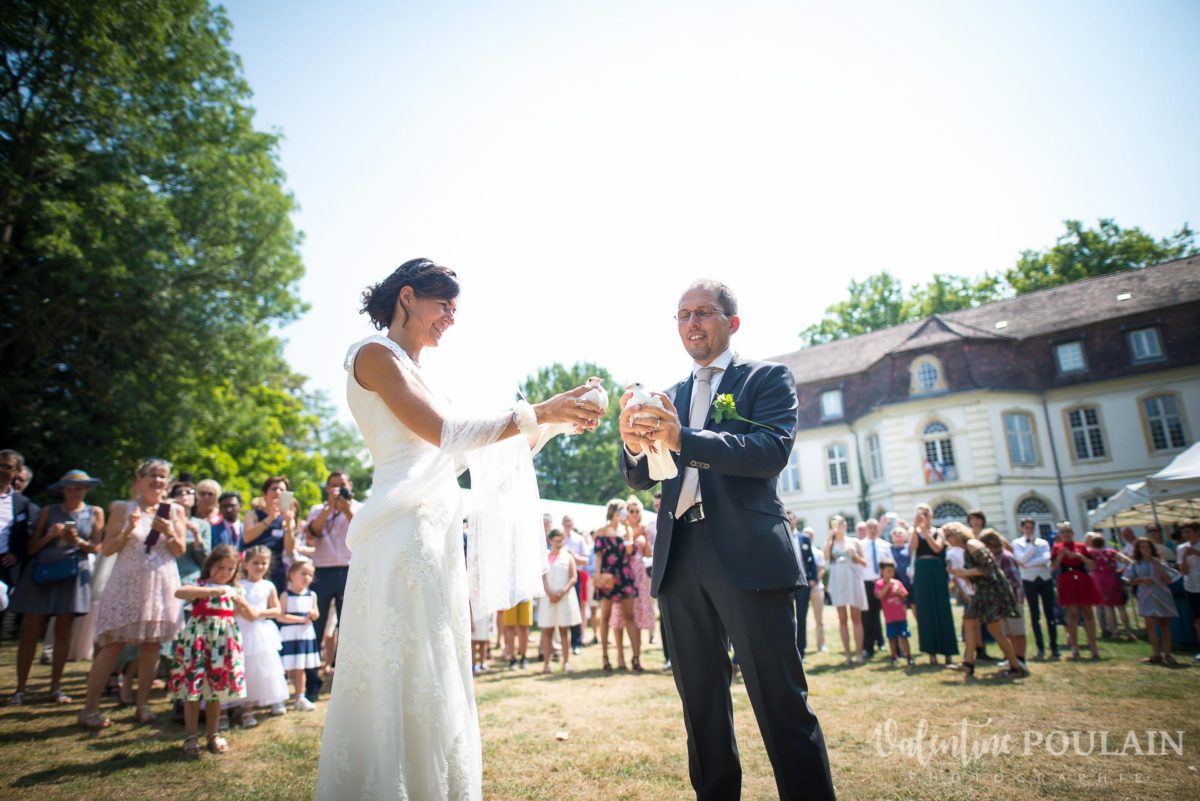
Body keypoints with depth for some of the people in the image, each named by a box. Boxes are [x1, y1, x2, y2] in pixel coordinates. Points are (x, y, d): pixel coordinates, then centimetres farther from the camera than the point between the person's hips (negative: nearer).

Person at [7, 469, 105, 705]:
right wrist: (48, 536, -13)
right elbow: (30, 548, 5)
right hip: (40, 573, 0)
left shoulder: (95, 513, 9)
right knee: (30, 632, -1)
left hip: (72, 574, 0)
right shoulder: (48, 511, 9)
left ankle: (56, 688, 10)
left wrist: (77, 541, -13)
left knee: (63, 632, 1)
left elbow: (96, 547, 5)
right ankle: (20, 689, 7)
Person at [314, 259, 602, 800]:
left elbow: (487, 455, 20)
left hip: (436, 536, 9)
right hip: (404, 534, -9)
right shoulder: (375, 354, -3)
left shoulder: (416, 371, 22)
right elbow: (443, 433, -15)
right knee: (404, 683, -4)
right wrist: (537, 411, -13)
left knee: (432, 687, 12)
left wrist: (553, 424, 13)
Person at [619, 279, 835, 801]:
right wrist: (634, 444, -13)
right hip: (678, 561, 5)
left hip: (748, 556, -5)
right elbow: (640, 479, 11)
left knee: (782, 705, -2)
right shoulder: (670, 397, 19)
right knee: (701, 707, 14)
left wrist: (684, 438, -26)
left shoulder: (768, 378, 5)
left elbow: (774, 450, -14)